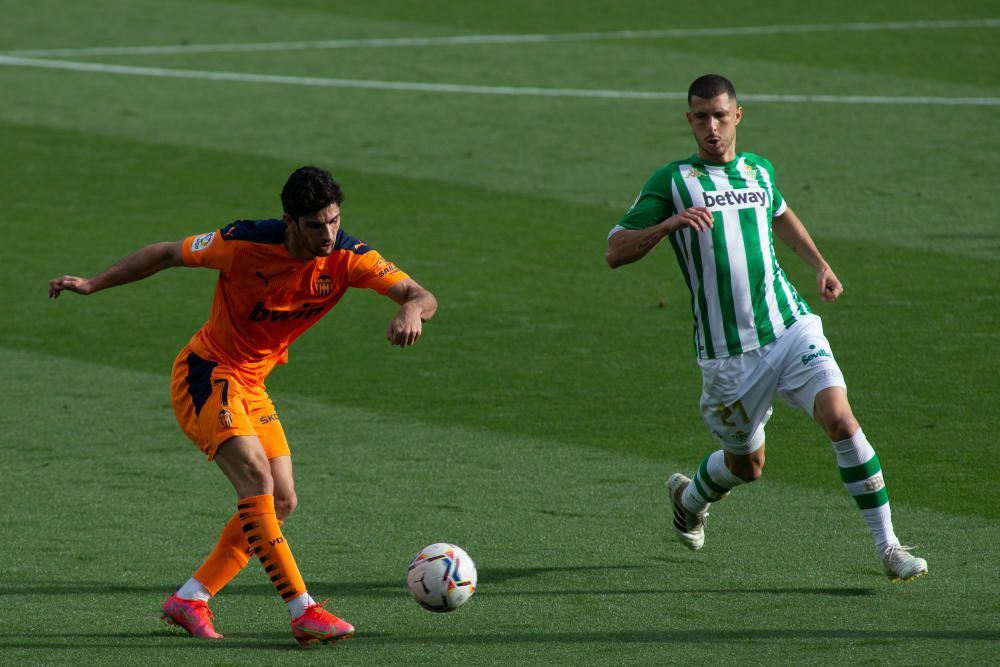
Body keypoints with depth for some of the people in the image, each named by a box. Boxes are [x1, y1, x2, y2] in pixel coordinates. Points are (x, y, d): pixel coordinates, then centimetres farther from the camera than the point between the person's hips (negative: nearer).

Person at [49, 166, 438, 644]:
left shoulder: (348, 257, -13)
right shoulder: (246, 243, -23)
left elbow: (420, 295, -20)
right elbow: (168, 254, -9)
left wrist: (412, 310, -45)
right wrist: (92, 285, -5)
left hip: (250, 385, 7)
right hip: (206, 374, -7)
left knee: (281, 501, 0)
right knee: (256, 479, -23)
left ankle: (191, 600, 9)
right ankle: (303, 612, -27)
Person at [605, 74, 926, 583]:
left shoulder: (759, 170, 12)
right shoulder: (672, 182, -1)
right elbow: (615, 252, -6)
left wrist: (819, 264, 24)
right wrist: (668, 224, -22)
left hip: (791, 327, 2)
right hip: (728, 353, -2)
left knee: (840, 418, -19)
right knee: (746, 465, 11)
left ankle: (887, 545, -13)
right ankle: (688, 497, 47)